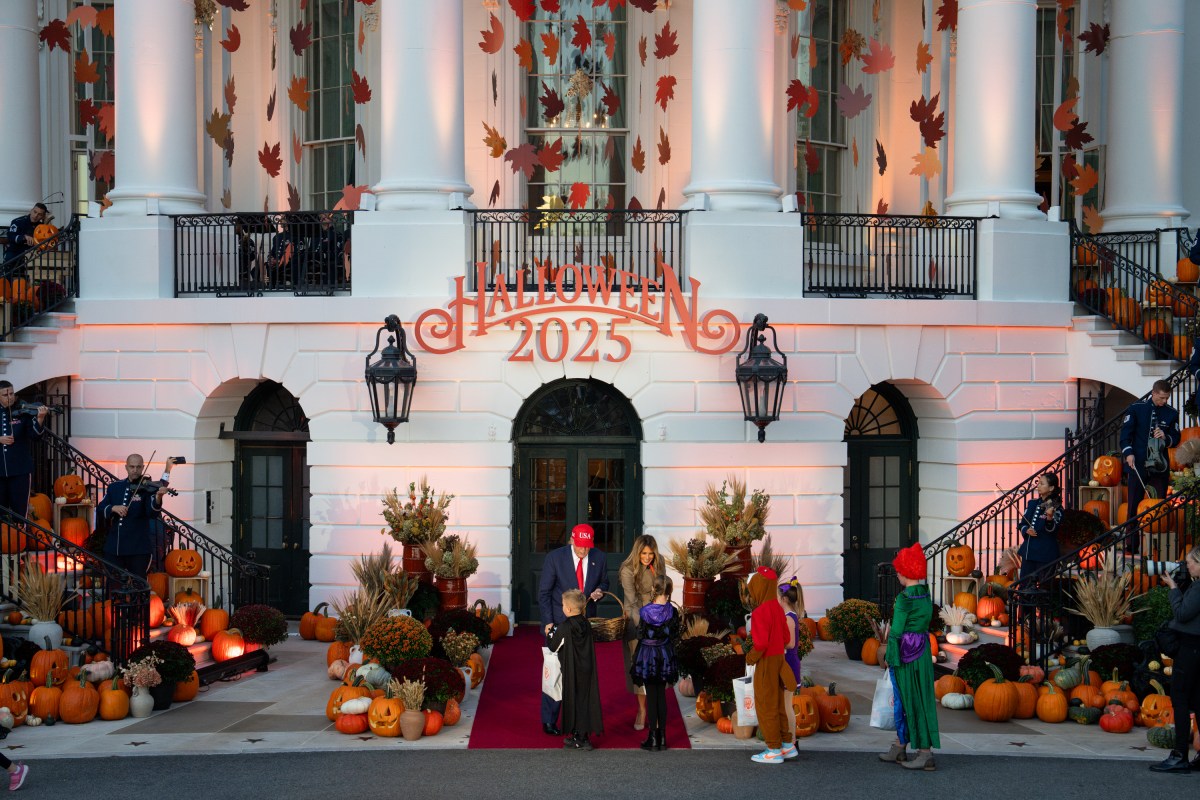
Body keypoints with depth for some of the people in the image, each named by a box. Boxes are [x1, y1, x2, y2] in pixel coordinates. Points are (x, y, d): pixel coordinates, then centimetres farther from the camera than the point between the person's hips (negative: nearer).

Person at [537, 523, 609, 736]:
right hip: (558, 622, -3)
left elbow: (604, 582, 15)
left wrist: (599, 592, -9)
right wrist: (548, 621, -16)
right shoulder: (554, 558, -10)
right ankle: (549, 721, 8)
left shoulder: (598, 558, -1)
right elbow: (544, 592, -7)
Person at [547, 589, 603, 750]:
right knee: (585, 699, 12)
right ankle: (583, 736, 19)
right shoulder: (586, 624, 2)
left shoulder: (564, 628, -18)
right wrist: (556, 630, 19)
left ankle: (578, 739, 7)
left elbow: (552, 647, -8)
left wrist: (551, 631, 8)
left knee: (573, 702, 4)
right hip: (587, 670, 6)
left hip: (571, 673, -6)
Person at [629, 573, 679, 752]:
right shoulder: (671, 612, -9)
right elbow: (674, 634, 1)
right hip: (665, 655, 3)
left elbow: (640, 636, -10)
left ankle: (653, 739, 4)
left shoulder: (645, 611, -15)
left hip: (647, 656, -3)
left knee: (651, 696, 3)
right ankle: (662, 737, 16)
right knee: (662, 695, 13)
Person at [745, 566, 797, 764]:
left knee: (766, 707, 1)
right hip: (779, 659, 8)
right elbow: (786, 638, 12)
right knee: (778, 705, 17)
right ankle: (787, 744, 22)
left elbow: (761, 643, -24)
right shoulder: (777, 609, 6)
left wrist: (751, 657, -9)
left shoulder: (760, 612, -21)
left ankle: (774, 750, 5)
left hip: (766, 664, -8)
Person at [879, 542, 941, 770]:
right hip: (923, 652, 8)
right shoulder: (926, 596, 8)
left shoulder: (904, 599, -17)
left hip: (904, 653, -8)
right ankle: (899, 749, 25)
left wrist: (888, 657, -6)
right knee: (903, 701, 16)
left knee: (912, 702, -2)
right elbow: (923, 624, 12)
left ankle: (926, 754, 0)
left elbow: (896, 631, -16)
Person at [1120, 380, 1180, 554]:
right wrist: (1128, 453, -15)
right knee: (1134, 506, -2)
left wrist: (1165, 437, -12)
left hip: (1160, 466, 2)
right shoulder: (1136, 409, 1)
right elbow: (1126, 433, -1)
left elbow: (1176, 439, 10)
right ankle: (1131, 546, 3)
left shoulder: (1171, 414, 7)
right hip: (1138, 465, -2)